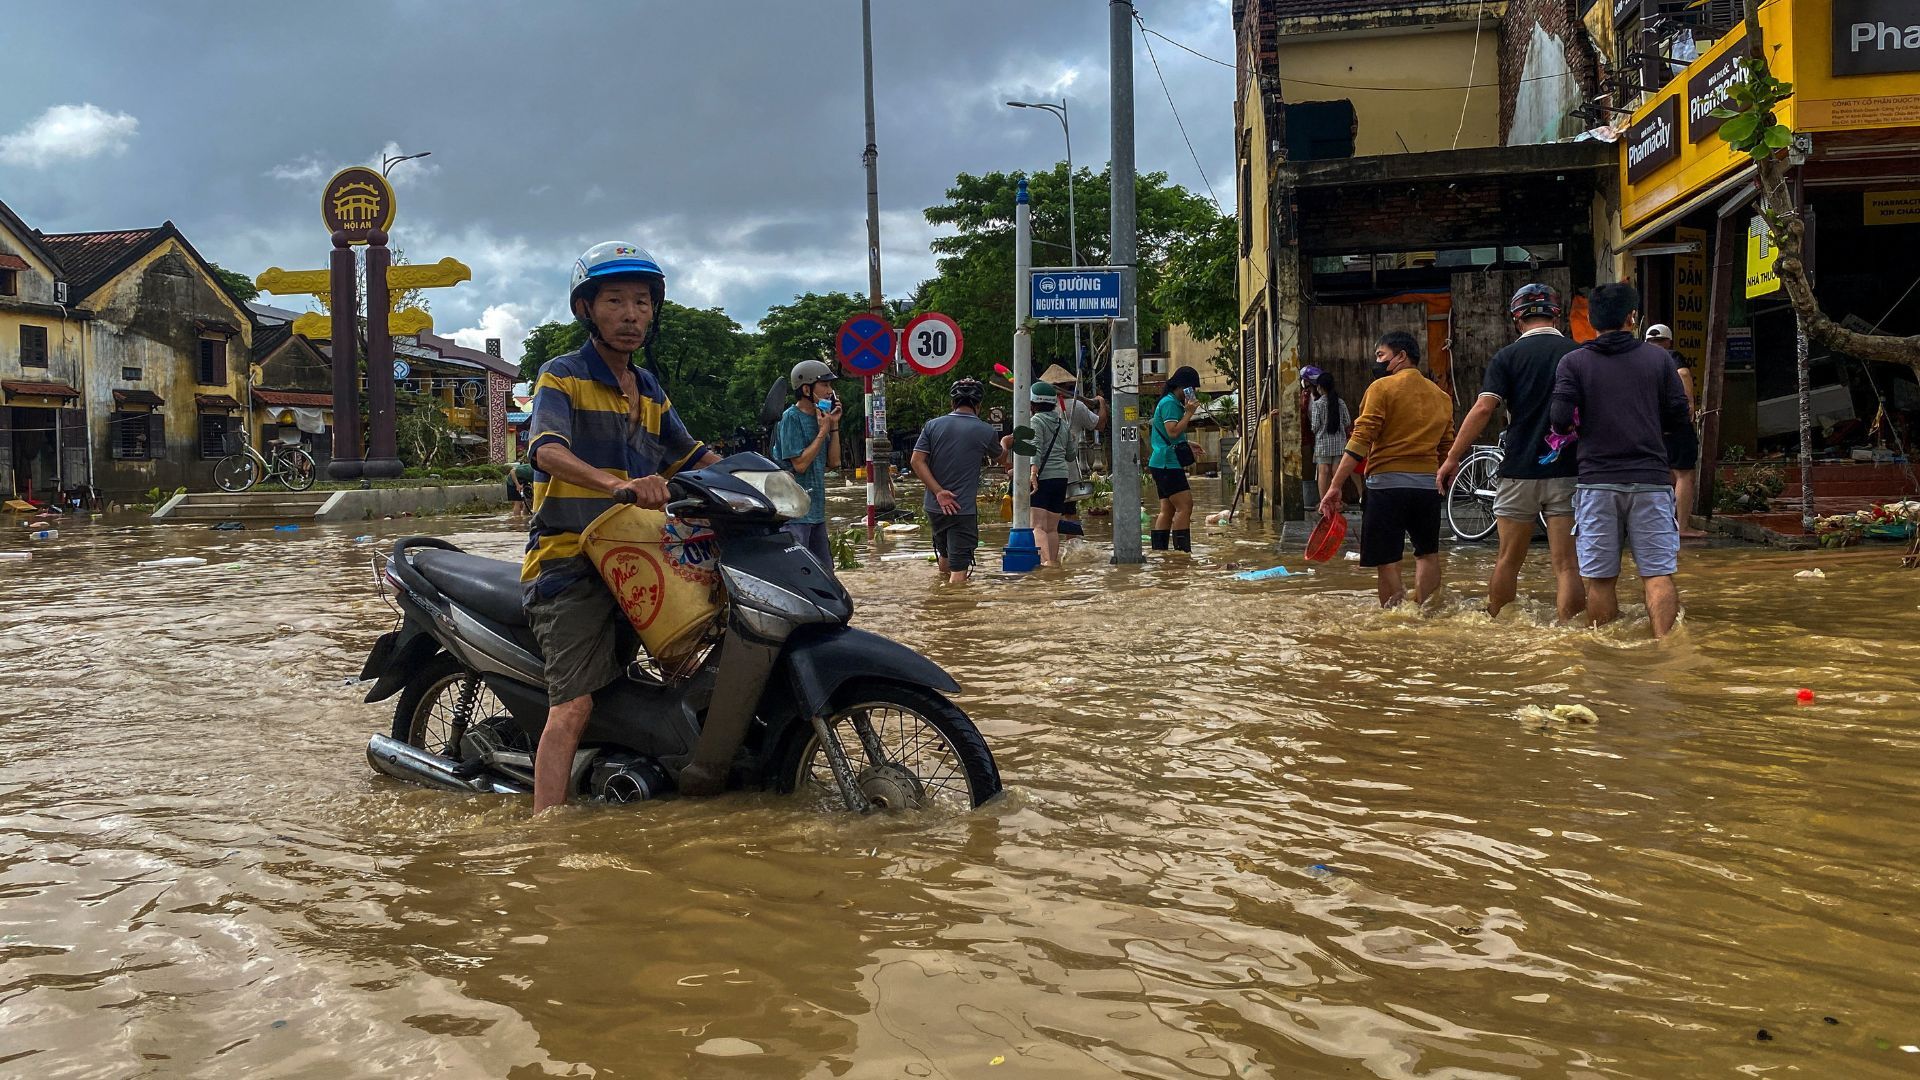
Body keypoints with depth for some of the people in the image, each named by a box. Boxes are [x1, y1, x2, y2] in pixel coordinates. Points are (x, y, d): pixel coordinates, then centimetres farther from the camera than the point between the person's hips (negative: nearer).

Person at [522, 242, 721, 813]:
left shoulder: (650, 391, 20)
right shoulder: (562, 375, -3)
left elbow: (692, 456, 27)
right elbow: (548, 450, -21)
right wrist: (618, 484, -39)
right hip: (570, 562, -8)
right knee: (573, 707, -17)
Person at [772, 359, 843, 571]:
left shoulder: (819, 418, 13)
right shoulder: (791, 418, -11)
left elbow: (834, 461, 12)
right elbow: (800, 464, -18)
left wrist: (834, 426, 4)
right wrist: (823, 432, -12)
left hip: (816, 510, 9)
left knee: (825, 573, 15)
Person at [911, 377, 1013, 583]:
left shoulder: (933, 425, 1)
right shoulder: (986, 431, -5)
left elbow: (917, 461, -7)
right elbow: (1004, 461, 14)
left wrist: (938, 492, -10)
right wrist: (1005, 444, 37)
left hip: (934, 506, 5)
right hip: (963, 508, -5)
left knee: (945, 555, 25)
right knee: (959, 569, -6)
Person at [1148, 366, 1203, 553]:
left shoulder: (1172, 402, 20)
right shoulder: (1170, 403, -12)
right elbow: (1173, 432, -23)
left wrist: (1187, 445, 26)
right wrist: (1189, 413, -17)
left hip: (1163, 465, 11)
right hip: (1167, 463, -11)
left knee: (1167, 509, 9)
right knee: (1185, 505, -14)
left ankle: (1158, 550, 9)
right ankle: (1183, 549, -18)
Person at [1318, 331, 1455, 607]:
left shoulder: (1383, 388, -3)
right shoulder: (1441, 396, 15)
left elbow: (1360, 441, -11)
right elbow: (1447, 450, 17)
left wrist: (1335, 486, -13)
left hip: (1387, 483, -5)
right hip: (1428, 484, 5)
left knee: (1387, 561, -1)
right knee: (1428, 555, 18)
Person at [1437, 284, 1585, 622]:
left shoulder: (1507, 357, -2)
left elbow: (1483, 408, -10)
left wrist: (1453, 458, -6)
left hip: (1519, 472, -1)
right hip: (1567, 472, 1)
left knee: (1508, 560, 12)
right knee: (1566, 564, -1)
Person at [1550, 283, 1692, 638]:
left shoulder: (1574, 362, 0)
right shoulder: (1658, 358, 5)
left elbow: (1560, 420, -10)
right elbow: (1679, 416, 6)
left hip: (1597, 479, 0)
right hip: (1650, 479, 0)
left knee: (1601, 579, 6)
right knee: (1658, 573, 1)